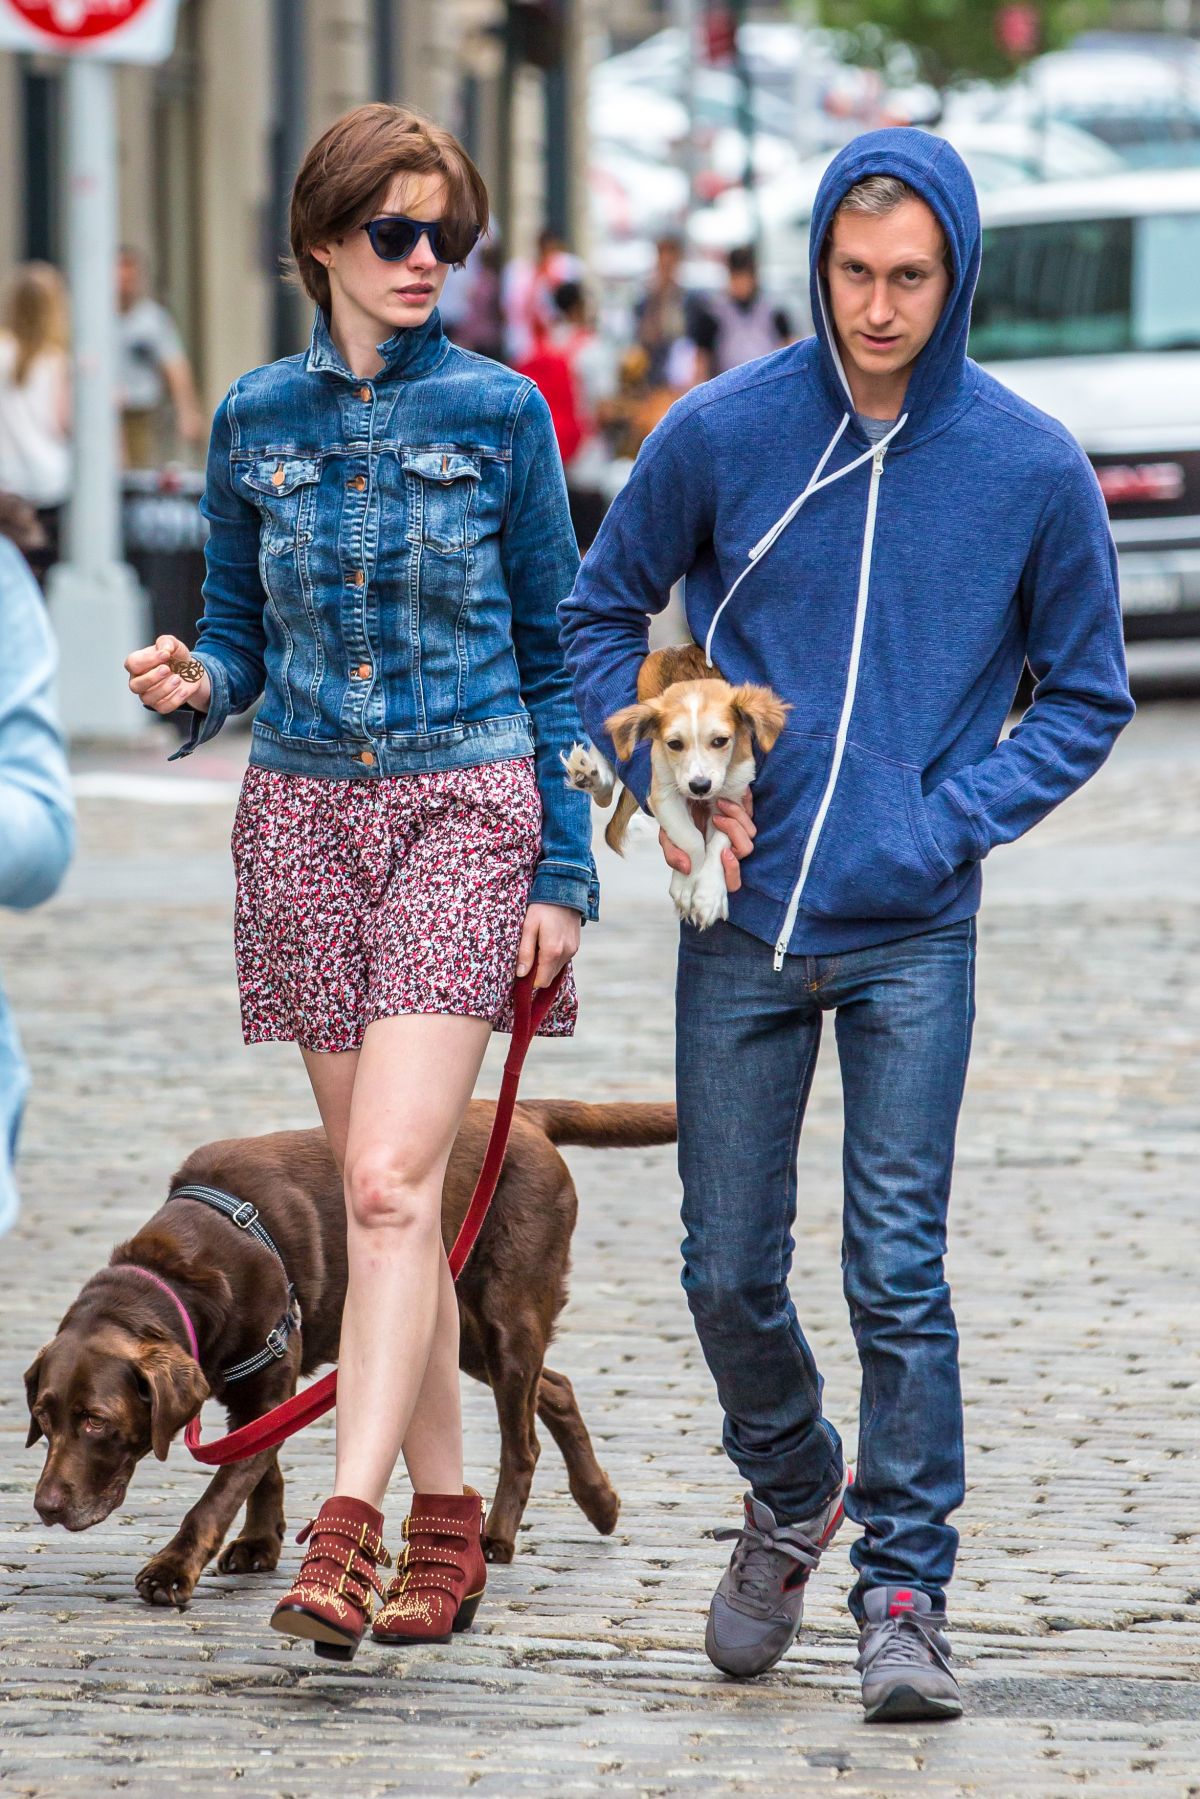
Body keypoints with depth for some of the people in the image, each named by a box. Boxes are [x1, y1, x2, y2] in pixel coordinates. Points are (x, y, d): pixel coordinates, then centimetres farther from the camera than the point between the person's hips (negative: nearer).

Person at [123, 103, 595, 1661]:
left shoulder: (499, 413, 0)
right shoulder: (257, 421, 7)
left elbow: (557, 653, 3)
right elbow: (243, 639, 14)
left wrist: (565, 872, -2)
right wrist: (194, 685, -10)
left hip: (466, 809, -4)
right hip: (304, 815, 4)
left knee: (390, 1179, -16)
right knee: (386, 1193, 7)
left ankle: (347, 1529, -22)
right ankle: (447, 1521, 16)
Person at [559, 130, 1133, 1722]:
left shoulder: (1032, 469, -4)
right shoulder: (721, 435, -3)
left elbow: (1088, 692, 7)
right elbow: (600, 615, 12)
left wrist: (954, 819, -6)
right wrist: (668, 782, -2)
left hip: (913, 937, -2)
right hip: (744, 929, 2)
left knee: (900, 1272, -7)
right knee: (730, 1269, 8)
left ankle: (905, 1590, 3)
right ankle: (791, 1496, 34)